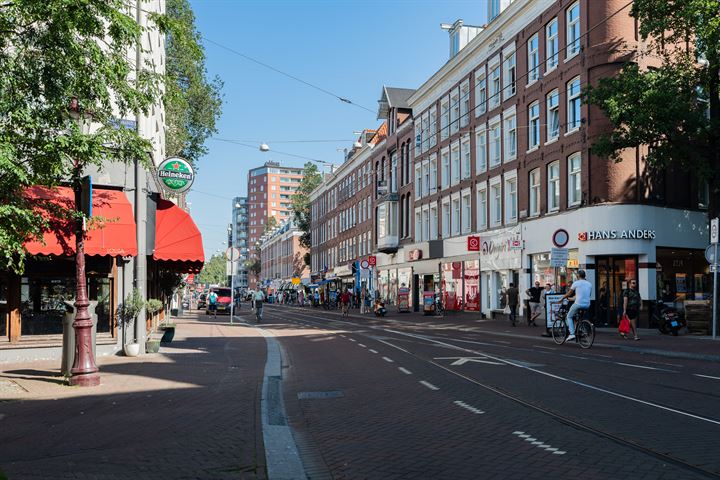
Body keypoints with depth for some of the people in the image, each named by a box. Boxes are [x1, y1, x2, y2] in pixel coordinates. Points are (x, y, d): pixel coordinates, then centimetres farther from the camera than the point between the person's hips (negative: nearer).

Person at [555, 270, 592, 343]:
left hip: (578, 304, -5)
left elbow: (569, 293, 2)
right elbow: (589, 294, 20)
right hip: (587, 305, 5)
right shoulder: (589, 284, 12)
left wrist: (561, 299, 16)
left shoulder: (576, 283, -2)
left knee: (569, 317, 11)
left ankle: (572, 334, -4)